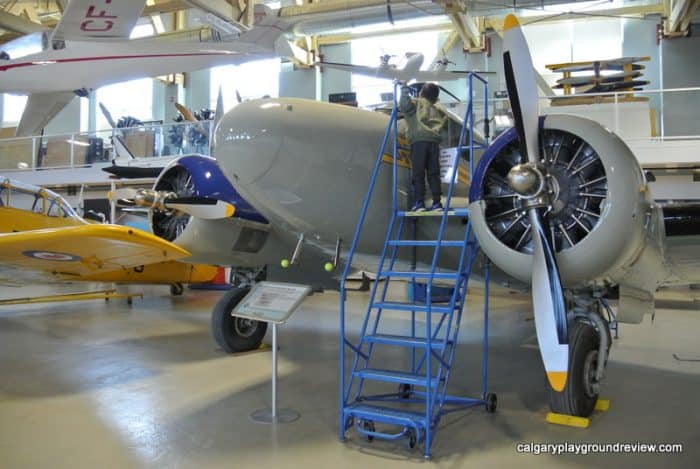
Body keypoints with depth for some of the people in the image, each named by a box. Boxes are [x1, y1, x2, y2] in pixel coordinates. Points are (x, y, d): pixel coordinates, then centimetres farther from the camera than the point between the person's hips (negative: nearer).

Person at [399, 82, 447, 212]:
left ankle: (419, 202, -10)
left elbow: (404, 105, -10)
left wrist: (404, 91, 0)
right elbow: (440, 123, 15)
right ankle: (437, 202, 1)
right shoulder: (435, 109, 25)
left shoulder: (416, 103, 9)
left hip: (419, 141, -4)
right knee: (434, 173, 5)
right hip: (434, 141, 4)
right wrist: (445, 118, 33)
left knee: (418, 173, -4)